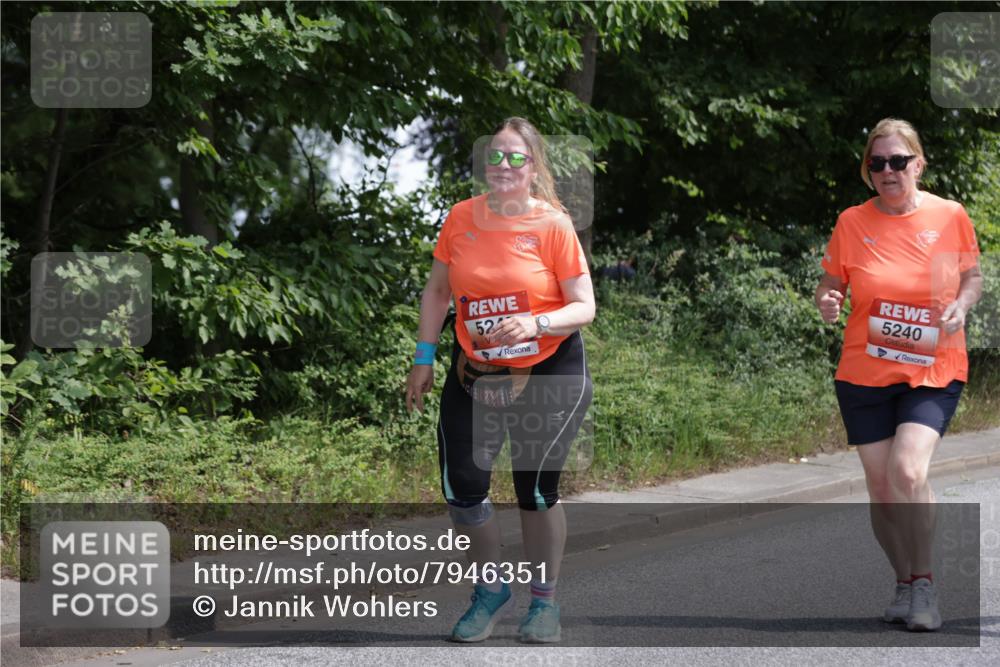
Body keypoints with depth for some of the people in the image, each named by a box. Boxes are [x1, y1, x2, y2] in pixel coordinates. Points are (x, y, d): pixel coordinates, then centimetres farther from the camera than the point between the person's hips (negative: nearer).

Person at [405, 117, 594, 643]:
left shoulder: (553, 225, -12)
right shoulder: (461, 218, -2)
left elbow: (584, 307, -10)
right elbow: (437, 291, 10)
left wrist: (536, 324, -28)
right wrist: (424, 358, 5)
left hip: (548, 373, -3)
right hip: (475, 373, 3)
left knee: (536, 491, 1)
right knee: (461, 489, -3)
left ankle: (544, 599, 22)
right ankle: (491, 587, 22)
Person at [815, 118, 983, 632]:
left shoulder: (949, 216, -2)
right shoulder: (852, 222, -1)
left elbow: (972, 275, 10)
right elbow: (830, 282, 8)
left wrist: (961, 305, -11)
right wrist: (826, 301, -14)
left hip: (934, 372, -2)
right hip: (865, 372, 2)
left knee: (907, 470, -21)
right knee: (880, 485, 4)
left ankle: (923, 584, -5)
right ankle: (904, 584, 24)